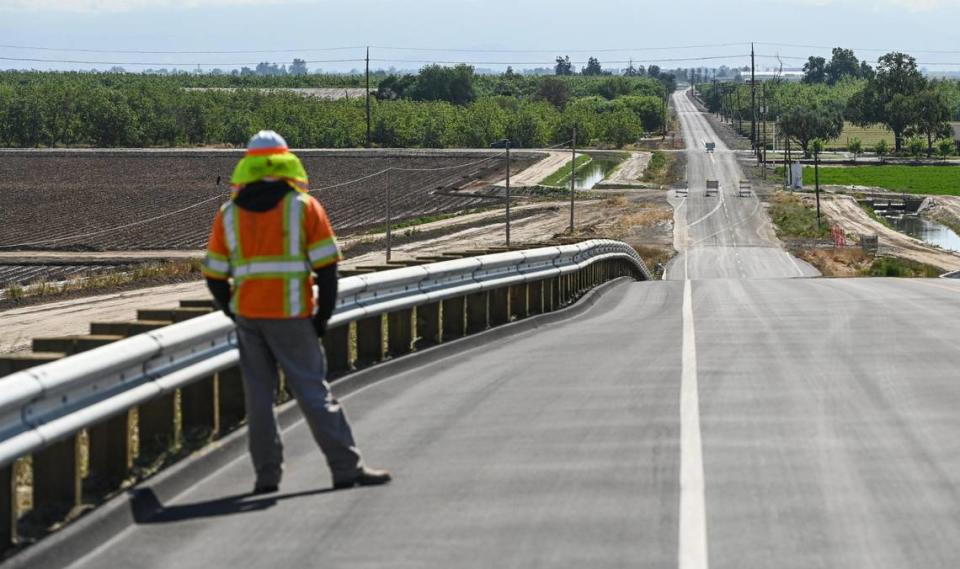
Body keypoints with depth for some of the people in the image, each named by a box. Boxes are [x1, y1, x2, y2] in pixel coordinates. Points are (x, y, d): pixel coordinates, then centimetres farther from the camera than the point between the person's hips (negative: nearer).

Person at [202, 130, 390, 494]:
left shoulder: (228, 214, 7)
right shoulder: (304, 207, -2)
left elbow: (214, 275, 8)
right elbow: (327, 266, -6)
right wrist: (323, 314, 2)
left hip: (248, 315, 3)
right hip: (291, 315, -3)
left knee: (258, 395, 10)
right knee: (313, 392, 0)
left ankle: (267, 475, 11)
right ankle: (346, 468, 0)